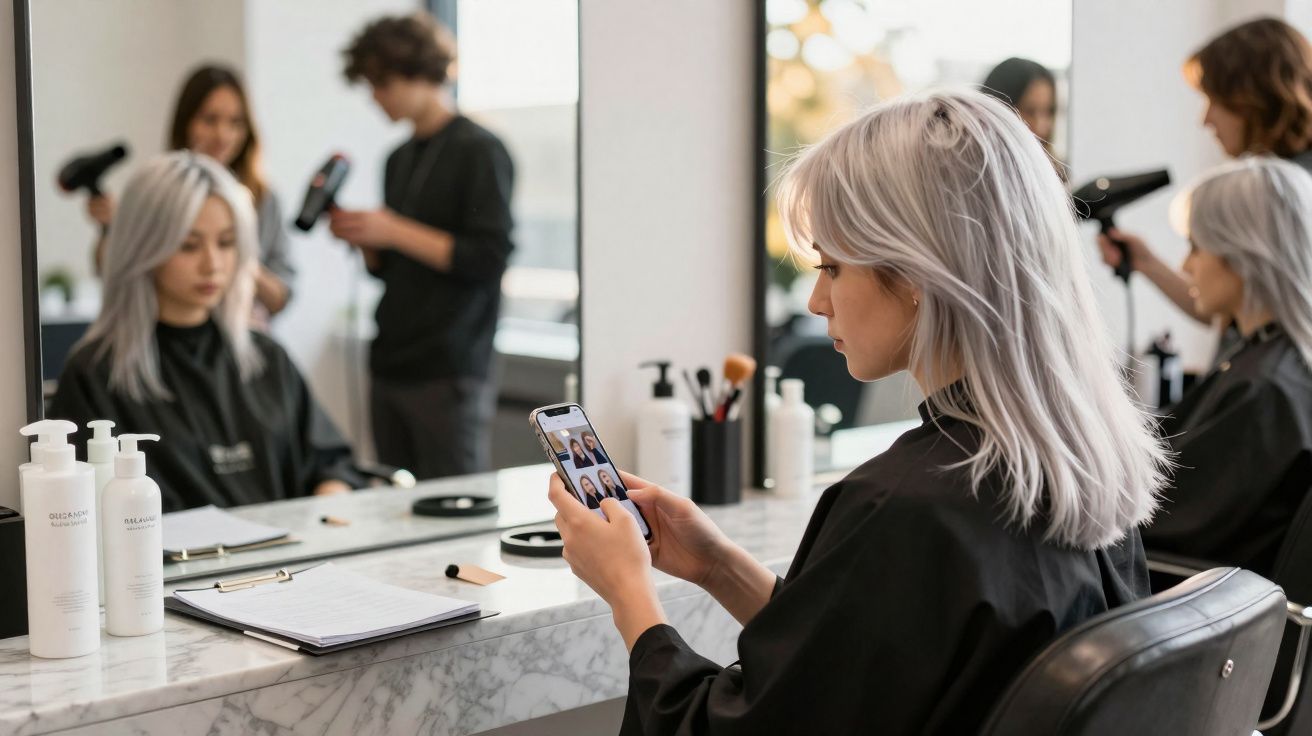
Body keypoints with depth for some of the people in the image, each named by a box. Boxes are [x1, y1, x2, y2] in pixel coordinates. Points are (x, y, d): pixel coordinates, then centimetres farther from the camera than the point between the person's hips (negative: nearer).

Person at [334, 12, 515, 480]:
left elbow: (490, 257, -15)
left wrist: (394, 231, -14)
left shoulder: (479, 151, -7)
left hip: (449, 373, -7)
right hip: (391, 367, 8)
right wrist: (360, 237, 1)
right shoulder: (400, 160, 16)